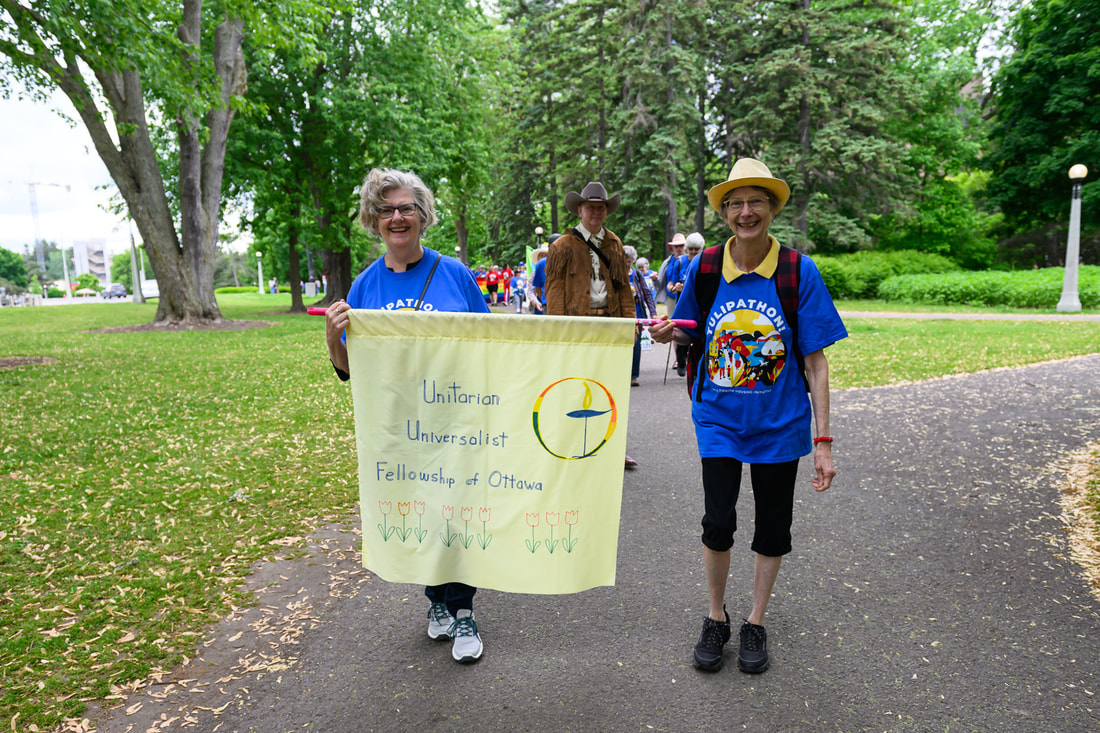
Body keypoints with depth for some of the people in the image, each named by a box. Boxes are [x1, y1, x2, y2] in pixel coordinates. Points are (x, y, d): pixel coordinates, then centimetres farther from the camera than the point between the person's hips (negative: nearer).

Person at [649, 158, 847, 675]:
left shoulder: (799, 271, -10)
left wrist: (823, 440, -10)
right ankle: (716, 619, 23)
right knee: (718, 522, -4)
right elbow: (691, 332, 11)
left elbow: (816, 362, -8)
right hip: (719, 418, 0)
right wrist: (668, 332, -14)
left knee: (773, 526, 11)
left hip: (779, 421, 0)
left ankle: (755, 624, 33)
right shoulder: (704, 268, -5)